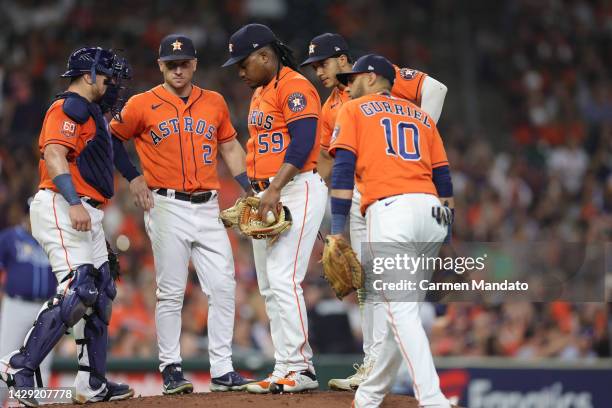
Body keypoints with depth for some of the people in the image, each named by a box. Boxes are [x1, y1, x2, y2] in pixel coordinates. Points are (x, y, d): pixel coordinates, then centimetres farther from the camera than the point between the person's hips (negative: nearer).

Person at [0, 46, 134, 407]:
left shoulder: (89, 113, 24)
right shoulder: (69, 108, -8)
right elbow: (54, 154, -23)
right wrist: (73, 203, -33)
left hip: (86, 214, 11)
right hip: (61, 210, -11)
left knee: (100, 293, 11)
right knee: (77, 291, -20)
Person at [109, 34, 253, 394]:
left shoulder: (214, 103, 11)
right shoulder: (143, 105, 0)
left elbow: (230, 147, 18)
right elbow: (111, 139, 11)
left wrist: (250, 189, 7)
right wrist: (134, 178, 4)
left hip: (208, 208, 4)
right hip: (168, 207, -3)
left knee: (223, 287, -2)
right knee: (171, 292, -2)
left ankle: (222, 370, 3)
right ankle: (171, 368, 7)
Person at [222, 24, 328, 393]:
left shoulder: (294, 86, -11)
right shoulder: (259, 94, 20)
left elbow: (302, 142, -20)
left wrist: (275, 189, -26)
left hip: (297, 191, -10)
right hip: (267, 196, 10)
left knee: (283, 281, -16)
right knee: (270, 288, 8)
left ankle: (300, 369, -14)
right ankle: (286, 370, 10)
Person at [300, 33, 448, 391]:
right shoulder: (331, 109, 19)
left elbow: (434, 88, -11)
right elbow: (326, 160, 24)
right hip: (358, 196, 9)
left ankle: (377, 366, -15)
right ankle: (371, 363, 15)